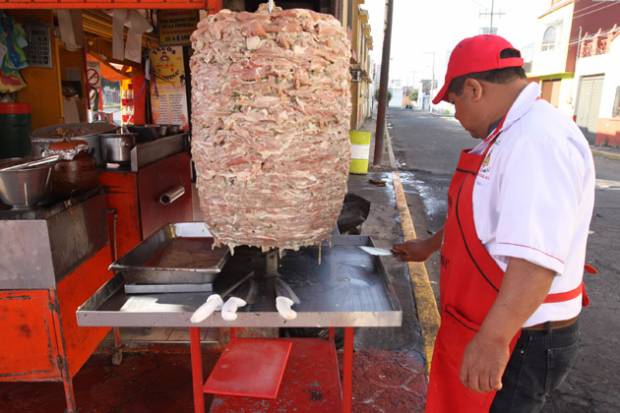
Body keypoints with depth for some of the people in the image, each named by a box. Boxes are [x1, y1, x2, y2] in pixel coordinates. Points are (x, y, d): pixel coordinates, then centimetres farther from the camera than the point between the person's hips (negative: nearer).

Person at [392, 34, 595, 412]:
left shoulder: (539, 139, -25)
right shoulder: (508, 135, 10)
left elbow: (537, 256, -34)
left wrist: (493, 339, -33)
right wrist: (430, 246, 29)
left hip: (519, 342, -9)